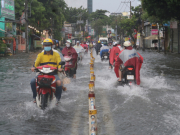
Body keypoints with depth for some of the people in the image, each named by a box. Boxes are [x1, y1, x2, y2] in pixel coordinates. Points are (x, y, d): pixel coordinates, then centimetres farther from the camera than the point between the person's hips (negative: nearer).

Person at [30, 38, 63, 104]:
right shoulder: (40, 55, 13)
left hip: (53, 73, -1)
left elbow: (59, 62, 1)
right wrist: (34, 67, -19)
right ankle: (35, 96, 0)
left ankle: (58, 98, -4)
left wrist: (59, 68, -21)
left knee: (59, 82, -31)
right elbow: (36, 63, 3)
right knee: (33, 81, -23)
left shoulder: (56, 54, 10)